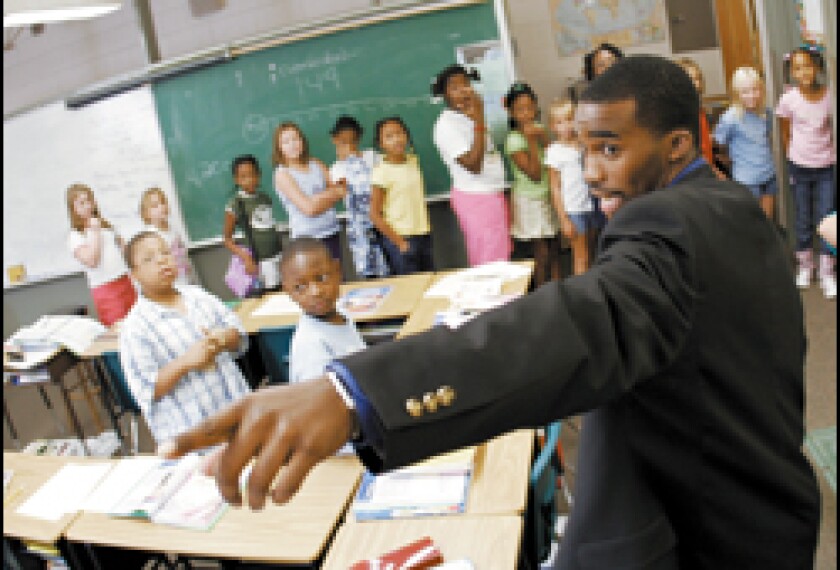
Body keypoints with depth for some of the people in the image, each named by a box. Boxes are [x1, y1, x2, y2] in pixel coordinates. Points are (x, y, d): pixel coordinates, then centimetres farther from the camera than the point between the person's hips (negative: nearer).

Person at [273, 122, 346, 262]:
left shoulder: (316, 164, 9)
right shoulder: (282, 174, -8)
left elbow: (342, 189, 4)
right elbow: (309, 208, -16)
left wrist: (319, 199, -12)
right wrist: (335, 192, -4)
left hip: (331, 233, 5)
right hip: (306, 238, -5)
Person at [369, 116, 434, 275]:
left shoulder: (413, 160, 4)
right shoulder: (381, 172, -14)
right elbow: (375, 215, -13)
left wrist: (426, 227, 8)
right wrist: (399, 242, -13)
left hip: (423, 234, 6)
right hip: (400, 237, -6)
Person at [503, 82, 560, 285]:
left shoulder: (539, 131, 3)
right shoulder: (514, 140, -18)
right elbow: (534, 173, -21)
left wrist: (543, 138, -13)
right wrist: (532, 141, -24)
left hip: (549, 197, 7)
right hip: (531, 200, -7)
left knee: (555, 248, 14)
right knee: (542, 253, 1)